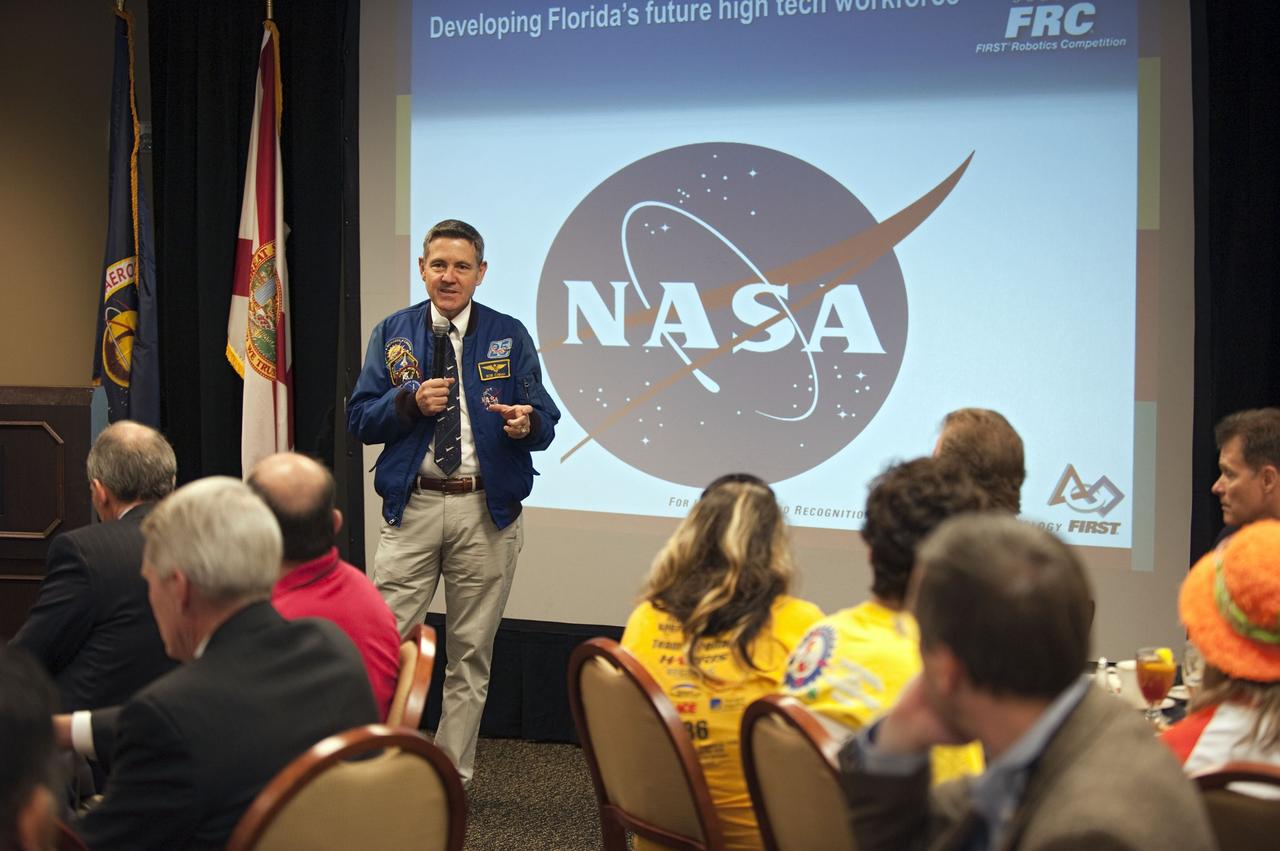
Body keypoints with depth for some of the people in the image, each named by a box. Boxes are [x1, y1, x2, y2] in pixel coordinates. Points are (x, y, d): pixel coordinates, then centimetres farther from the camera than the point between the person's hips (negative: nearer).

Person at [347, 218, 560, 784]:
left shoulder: (509, 336, 5)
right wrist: (410, 402, -15)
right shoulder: (392, 333, 8)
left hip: (487, 511, 0)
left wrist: (526, 422, -22)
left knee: (471, 653, 8)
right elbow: (359, 420, 3)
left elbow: (546, 423, 1)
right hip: (412, 507, 0)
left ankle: (453, 777, 19)